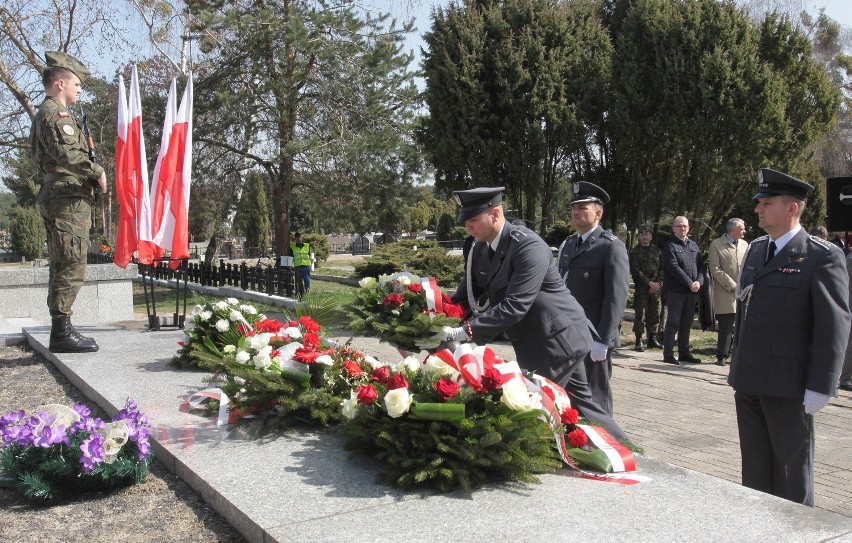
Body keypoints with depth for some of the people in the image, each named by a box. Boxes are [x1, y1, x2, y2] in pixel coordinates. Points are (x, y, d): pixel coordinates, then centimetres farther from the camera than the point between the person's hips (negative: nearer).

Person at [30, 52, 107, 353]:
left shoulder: (44, 113, 24)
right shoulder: (57, 113, -9)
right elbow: (66, 153, -24)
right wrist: (96, 171, -11)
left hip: (57, 195, 11)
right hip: (68, 197, -11)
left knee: (63, 266, 12)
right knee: (71, 266, -10)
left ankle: (61, 330, 16)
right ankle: (62, 332, -9)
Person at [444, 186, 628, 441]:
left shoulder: (528, 246, -24)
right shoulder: (480, 249, 2)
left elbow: (515, 306, -30)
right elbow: (466, 296, 6)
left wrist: (466, 331, -33)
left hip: (557, 339, -8)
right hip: (536, 342, 8)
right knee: (580, 404, 17)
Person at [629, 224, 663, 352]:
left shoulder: (657, 250, 13)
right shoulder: (634, 252, 0)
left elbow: (662, 268, 10)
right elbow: (636, 271, -7)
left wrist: (658, 283, -4)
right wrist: (649, 283, -12)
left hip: (655, 287, 4)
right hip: (641, 287, -4)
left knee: (654, 313, 7)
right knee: (640, 314, -5)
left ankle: (652, 339, 17)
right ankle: (639, 341, -2)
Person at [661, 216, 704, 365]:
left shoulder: (693, 245, 17)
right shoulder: (670, 245, -4)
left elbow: (700, 266, 12)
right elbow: (674, 267, -13)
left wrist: (699, 281, -6)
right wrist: (690, 283, -15)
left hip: (691, 291, 6)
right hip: (675, 290, -6)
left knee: (686, 324, 12)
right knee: (673, 323, -4)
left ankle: (684, 353, 19)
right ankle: (668, 354, 0)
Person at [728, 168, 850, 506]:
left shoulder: (822, 256, -10)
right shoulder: (756, 250, 12)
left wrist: (820, 387, -16)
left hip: (789, 386, -6)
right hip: (749, 383, 7)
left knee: (792, 472, 7)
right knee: (755, 469, 16)